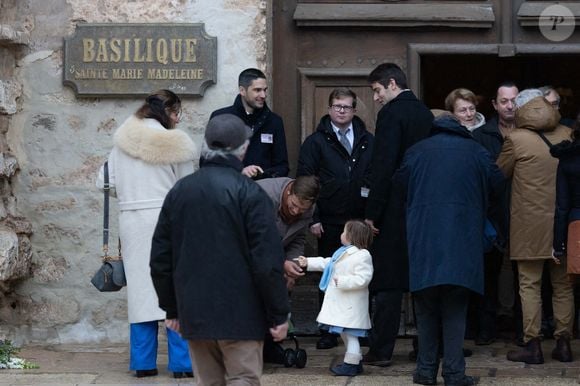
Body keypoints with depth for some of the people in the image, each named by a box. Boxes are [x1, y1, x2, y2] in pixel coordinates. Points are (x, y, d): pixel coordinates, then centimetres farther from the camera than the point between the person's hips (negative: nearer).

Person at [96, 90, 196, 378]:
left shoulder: (122, 142, 4)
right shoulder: (174, 143, -7)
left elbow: (105, 181, 7)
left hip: (132, 221, 4)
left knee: (140, 289, 9)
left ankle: (143, 363, 10)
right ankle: (182, 363, 2)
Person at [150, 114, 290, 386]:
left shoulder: (179, 191, 8)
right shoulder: (249, 193, -9)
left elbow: (160, 258, 12)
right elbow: (267, 261, -13)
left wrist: (171, 309, 19)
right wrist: (279, 314, -6)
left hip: (194, 314, 5)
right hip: (239, 314, -5)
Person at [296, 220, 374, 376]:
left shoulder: (362, 256, -18)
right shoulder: (343, 252, 13)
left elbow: (362, 279, -24)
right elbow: (326, 263, 25)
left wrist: (342, 281, -26)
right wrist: (308, 262, 27)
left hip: (351, 305, -10)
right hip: (340, 303, 10)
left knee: (350, 334, -5)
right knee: (345, 334, 18)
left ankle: (351, 365, 1)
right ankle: (355, 362, 28)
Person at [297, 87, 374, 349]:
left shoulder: (368, 142, 9)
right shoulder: (315, 142, 4)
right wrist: (313, 218, -7)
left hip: (361, 220, 1)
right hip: (329, 223, -1)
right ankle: (329, 332, 11)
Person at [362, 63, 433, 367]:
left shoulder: (391, 113, -12)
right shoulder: (425, 113, 12)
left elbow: (383, 167, -17)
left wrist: (372, 212, -14)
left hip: (395, 209, -7)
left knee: (387, 282, -4)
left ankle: (380, 350, -3)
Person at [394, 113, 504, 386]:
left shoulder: (417, 151, 6)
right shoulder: (476, 152, 5)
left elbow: (399, 183, 8)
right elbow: (496, 183, 10)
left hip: (423, 239, 1)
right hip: (463, 240, -1)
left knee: (426, 308, 10)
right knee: (455, 309, 4)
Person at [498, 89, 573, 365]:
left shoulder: (516, 140, -8)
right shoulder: (567, 136, 4)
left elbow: (498, 174, 3)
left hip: (530, 225, -4)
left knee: (530, 285, 1)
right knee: (562, 285, 11)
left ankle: (532, 345, -1)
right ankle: (563, 343, 13)